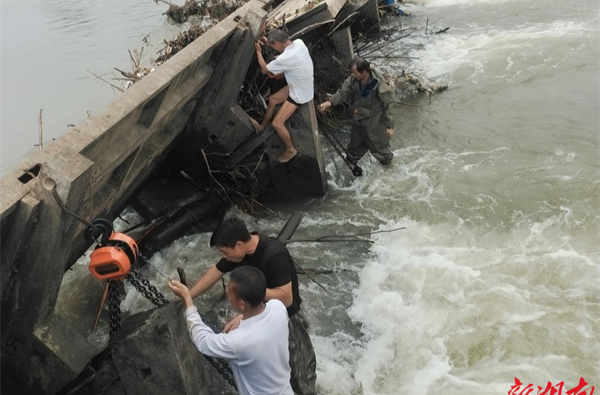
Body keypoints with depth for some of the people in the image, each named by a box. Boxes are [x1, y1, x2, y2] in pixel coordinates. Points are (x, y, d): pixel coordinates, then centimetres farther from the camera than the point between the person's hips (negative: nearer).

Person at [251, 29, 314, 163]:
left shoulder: (285, 58, -35)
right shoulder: (299, 42, -11)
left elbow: (264, 70, -16)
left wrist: (258, 51, -4)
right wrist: (279, 73, 8)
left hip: (300, 94, -9)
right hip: (302, 85, 9)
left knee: (277, 124, -6)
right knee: (272, 99, 23)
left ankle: (290, 150, 15)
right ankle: (262, 126, 45)